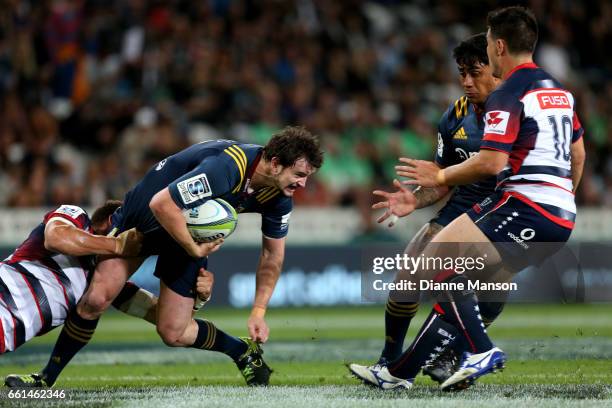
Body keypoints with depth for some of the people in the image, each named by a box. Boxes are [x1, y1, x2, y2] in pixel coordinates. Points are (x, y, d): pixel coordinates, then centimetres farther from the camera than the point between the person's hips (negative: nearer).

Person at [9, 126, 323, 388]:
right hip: (143, 215, -4)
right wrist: (194, 249, -30)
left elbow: (273, 253, 0)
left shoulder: (278, 197, -15)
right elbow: (161, 203, -39)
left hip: (194, 232, 4)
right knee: (96, 299, -15)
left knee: (173, 334, -5)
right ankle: (47, 378, 1)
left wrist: (259, 312, -4)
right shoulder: (228, 167, -38)